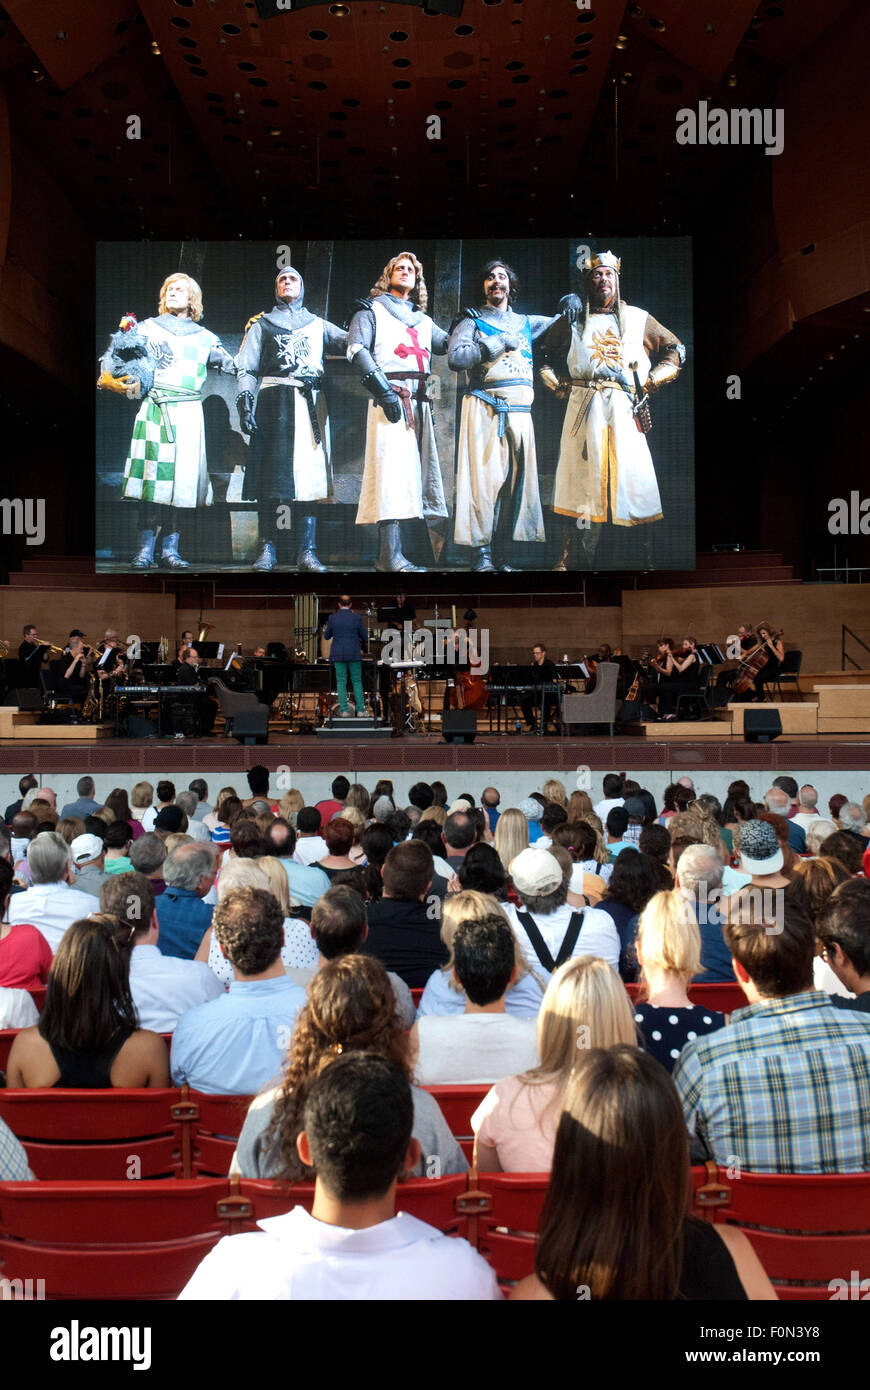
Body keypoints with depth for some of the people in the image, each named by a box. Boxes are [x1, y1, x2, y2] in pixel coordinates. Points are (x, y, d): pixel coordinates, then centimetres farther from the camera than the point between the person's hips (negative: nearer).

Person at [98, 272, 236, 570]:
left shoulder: (204, 337, 20)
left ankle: (170, 549, -1)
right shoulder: (147, 328, 15)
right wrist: (107, 380, -7)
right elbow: (113, 357, 11)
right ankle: (145, 549, -8)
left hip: (189, 413, 2)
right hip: (154, 410, -1)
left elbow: (233, 366, 18)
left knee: (183, 477, -5)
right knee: (152, 473, -10)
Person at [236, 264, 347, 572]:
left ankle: (306, 552, -9)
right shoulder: (261, 324, 21)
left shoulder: (318, 324, 25)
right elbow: (247, 367, 12)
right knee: (271, 475, -8)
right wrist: (244, 399, -4)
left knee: (309, 472, -7)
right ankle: (268, 549, -6)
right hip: (274, 400, -1)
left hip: (310, 403, 1)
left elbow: (348, 341, 11)